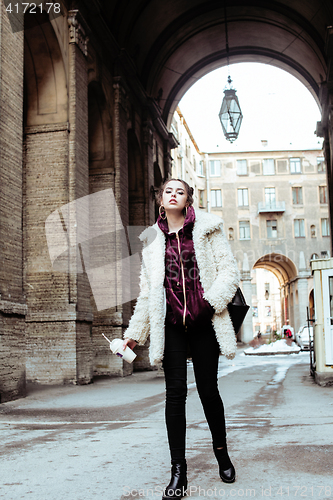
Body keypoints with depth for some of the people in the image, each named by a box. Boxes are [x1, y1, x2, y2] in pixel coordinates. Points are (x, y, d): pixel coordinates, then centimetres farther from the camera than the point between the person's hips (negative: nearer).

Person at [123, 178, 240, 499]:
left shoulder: (206, 228, 5)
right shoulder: (152, 239, 12)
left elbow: (228, 270, 1)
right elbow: (147, 290, 15)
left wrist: (212, 302, -14)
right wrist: (134, 333, 14)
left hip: (203, 322, -1)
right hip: (171, 324, 2)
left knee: (208, 390, 5)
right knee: (175, 393, -2)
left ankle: (221, 451, 31)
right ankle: (178, 472, 6)